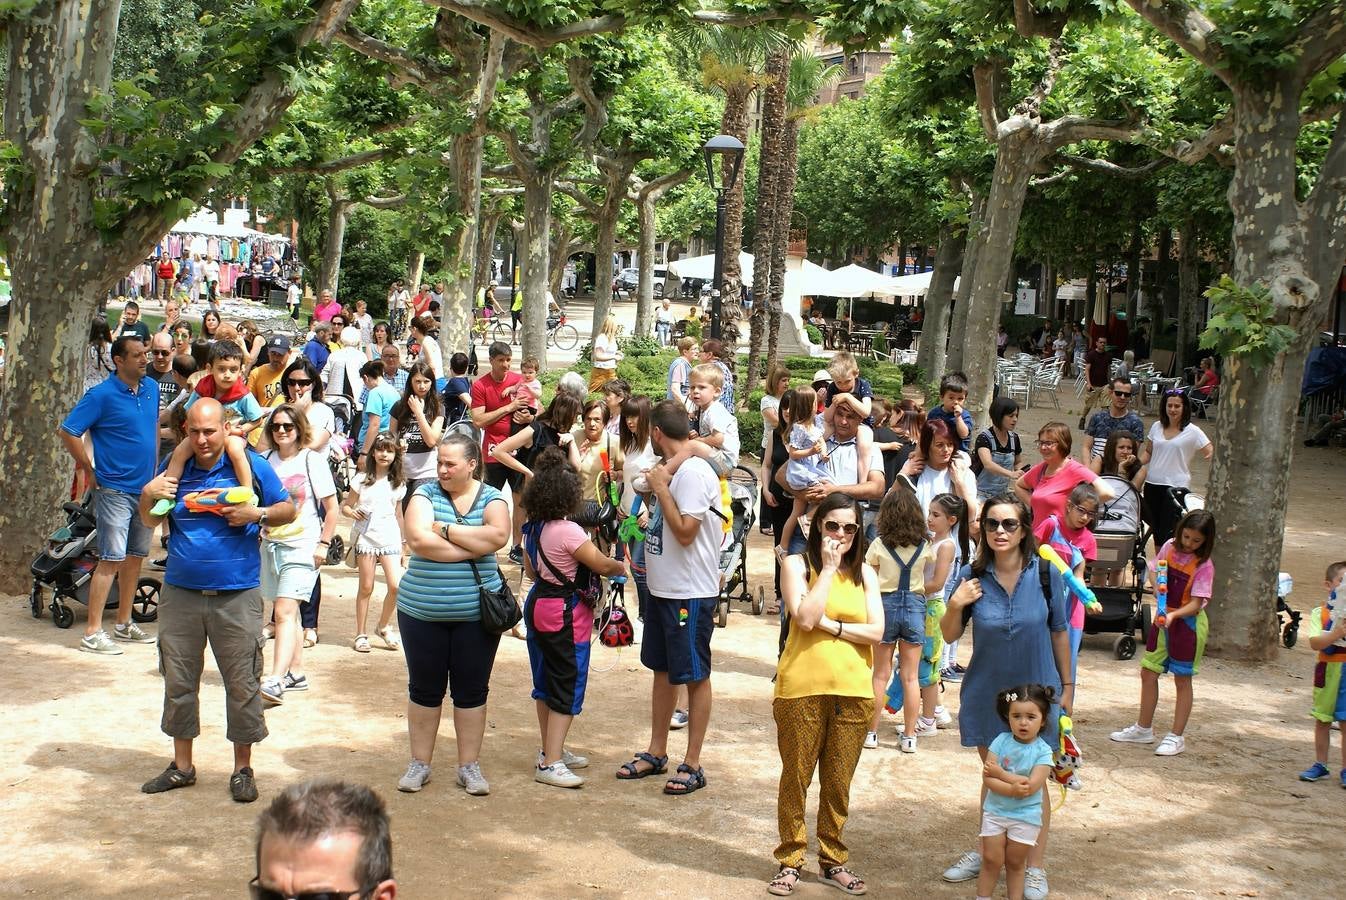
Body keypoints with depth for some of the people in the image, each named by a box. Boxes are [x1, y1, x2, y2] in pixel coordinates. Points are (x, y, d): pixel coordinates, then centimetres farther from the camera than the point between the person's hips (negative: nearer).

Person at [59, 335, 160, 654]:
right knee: (111, 559, -9)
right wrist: (90, 471, -11)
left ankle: (124, 624, 26)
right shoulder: (101, 395, -13)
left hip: (145, 488, 7)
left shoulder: (151, 388, 7)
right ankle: (92, 633, -5)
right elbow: (67, 431, -14)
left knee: (136, 555, 14)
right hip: (115, 490, -7)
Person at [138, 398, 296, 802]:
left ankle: (243, 769, 14)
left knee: (242, 684, 2)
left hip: (237, 595, -3)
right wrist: (148, 494, -4)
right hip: (180, 593, 3)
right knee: (178, 681, 9)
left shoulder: (250, 465, -1)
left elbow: (289, 510, 4)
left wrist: (256, 514, -15)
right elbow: (150, 522, 17)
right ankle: (181, 766, 23)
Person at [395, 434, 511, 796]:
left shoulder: (490, 498, 1)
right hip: (423, 611, 0)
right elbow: (418, 539, -17)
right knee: (424, 688, 10)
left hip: (475, 613, 0)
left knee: (472, 690, 8)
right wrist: (472, 547, -15)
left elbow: (498, 535, -18)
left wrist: (445, 529, -15)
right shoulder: (425, 494, 0)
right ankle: (420, 763, 22)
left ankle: (469, 766, 19)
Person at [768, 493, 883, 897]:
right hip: (802, 689, -3)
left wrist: (830, 626, -11)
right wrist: (829, 567, -12)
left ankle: (833, 859, 25)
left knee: (838, 781, 10)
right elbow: (805, 618, -16)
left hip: (853, 692, 3)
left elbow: (876, 631, -1)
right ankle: (790, 860, 18)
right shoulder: (797, 564, -1)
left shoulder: (864, 573, 9)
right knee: (796, 777, 6)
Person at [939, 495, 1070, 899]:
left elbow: (1059, 633, 0)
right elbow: (949, 636, -2)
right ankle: (986, 850, 35)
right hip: (987, 694, 2)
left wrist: (1067, 685, 4)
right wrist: (955, 605, -21)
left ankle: (1035, 866, 18)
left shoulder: (1045, 574, -12)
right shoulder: (971, 576, -9)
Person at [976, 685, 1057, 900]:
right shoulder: (1001, 741, -7)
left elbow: (1030, 786, -23)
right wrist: (1013, 788, -28)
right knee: (991, 860, 6)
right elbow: (987, 779, -14)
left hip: (1025, 816, -1)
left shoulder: (1043, 751, -13)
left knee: (1015, 863, 12)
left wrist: (1000, 773, -19)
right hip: (995, 811, 1)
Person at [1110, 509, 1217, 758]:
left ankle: (1176, 737, 12)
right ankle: (1143, 729, 26)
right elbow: (1154, 570, 14)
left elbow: (1195, 604, -21)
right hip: (1164, 618, 6)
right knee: (1148, 673, 11)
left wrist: (1173, 615, -37)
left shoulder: (1204, 566, -17)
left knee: (1182, 680, 3)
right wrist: (1157, 585, -7)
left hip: (1189, 622, -6)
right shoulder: (1170, 547, -1)